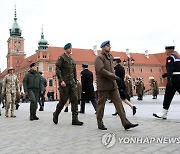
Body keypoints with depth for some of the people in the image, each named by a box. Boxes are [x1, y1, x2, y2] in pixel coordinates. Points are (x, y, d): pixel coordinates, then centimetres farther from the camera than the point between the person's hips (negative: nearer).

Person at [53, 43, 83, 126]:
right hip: (64, 83, -6)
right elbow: (57, 70, -11)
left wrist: (75, 82, 16)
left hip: (72, 83, 6)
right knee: (63, 100, -1)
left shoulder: (72, 60, 18)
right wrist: (61, 80, -19)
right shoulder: (61, 58, -3)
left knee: (74, 100, -1)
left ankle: (75, 119, 0)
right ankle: (56, 114, 23)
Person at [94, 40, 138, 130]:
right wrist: (114, 76, -18)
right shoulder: (99, 58, -6)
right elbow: (101, 70, -20)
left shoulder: (110, 58, 18)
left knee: (118, 102, -1)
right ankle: (100, 123, 16)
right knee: (101, 104, 3)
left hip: (112, 85, 7)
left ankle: (125, 123, -3)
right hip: (103, 86, -7)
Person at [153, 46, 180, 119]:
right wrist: (166, 74, 20)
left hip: (174, 79, -9)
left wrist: (169, 81, -27)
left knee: (168, 96, -1)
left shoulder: (170, 58, -8)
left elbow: (170, 69, -20)